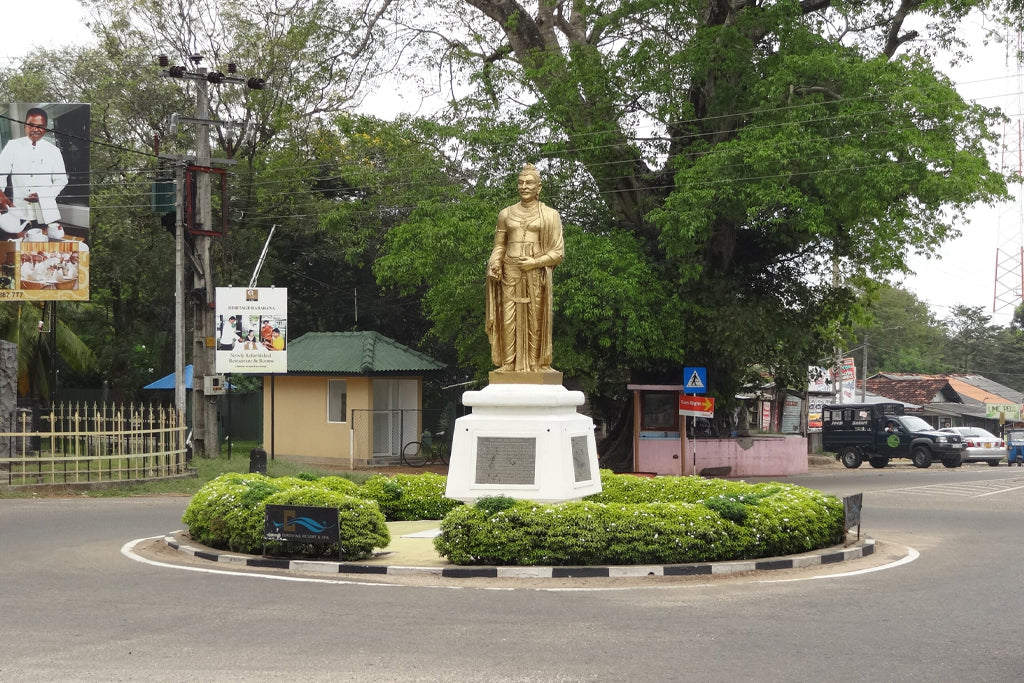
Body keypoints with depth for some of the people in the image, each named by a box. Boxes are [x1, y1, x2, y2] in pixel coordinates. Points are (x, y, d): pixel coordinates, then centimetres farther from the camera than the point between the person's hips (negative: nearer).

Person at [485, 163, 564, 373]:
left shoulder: (550, 215, 6)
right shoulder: (506, 214, 15)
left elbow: (558, 252, 3)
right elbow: (499, 246, 18)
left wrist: (535, 262, -10)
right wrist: (495, 264, -2)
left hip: (537, 275, -2)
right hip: (510, 274, 2)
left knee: (535, 320, -4)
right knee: (508, 320, -4)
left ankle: (535, 363, 1)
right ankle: (509, 363, -1)